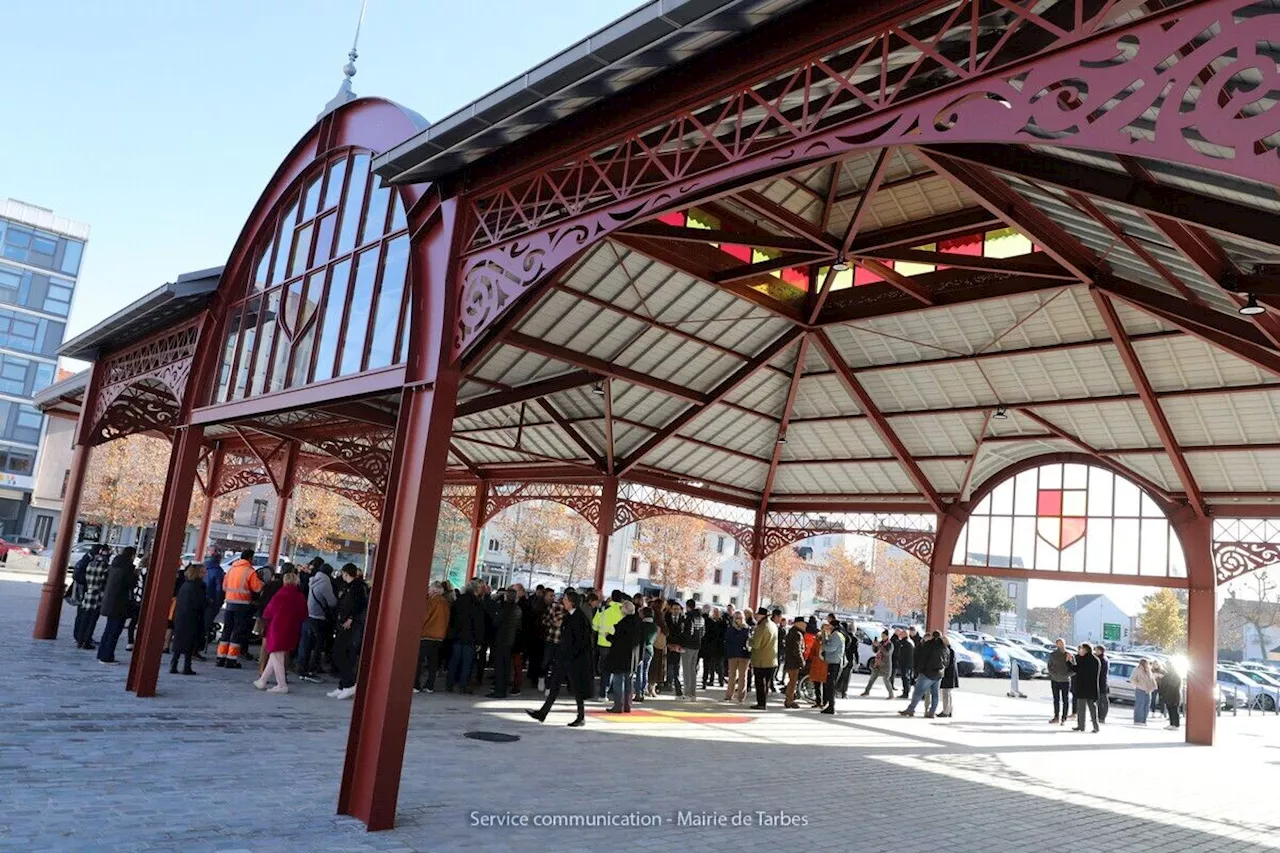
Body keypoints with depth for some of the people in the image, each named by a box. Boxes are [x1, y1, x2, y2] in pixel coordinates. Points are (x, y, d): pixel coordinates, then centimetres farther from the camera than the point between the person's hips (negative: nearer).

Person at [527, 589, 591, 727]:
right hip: (564, 656, 9)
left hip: (575, 658, -9)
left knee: (577, 687, 2)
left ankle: (581, 718, 15)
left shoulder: (580, 617, -16)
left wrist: (570, 655, -19)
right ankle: (543, 713, 12)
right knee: (554, 685, 9)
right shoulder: (568, 615, 10)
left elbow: (581, 640, -18)